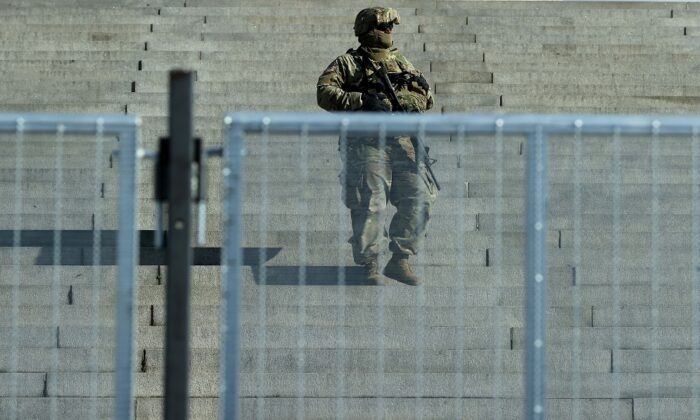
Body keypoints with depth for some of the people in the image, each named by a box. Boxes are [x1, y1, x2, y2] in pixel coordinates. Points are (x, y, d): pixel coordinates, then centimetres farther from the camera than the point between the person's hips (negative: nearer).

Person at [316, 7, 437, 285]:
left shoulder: (401, 63, 23)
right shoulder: (349, 64, 6)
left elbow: (426, 100, 27)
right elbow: (324, 93, -6)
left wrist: (420, 85, 3)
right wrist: (361, 100, -16)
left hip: (402, 144, 5)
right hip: (367, 144, -5)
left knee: (419, 200, -3)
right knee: (370, 206, -11)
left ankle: (400, 260, 8)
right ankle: (370, 266, 0)